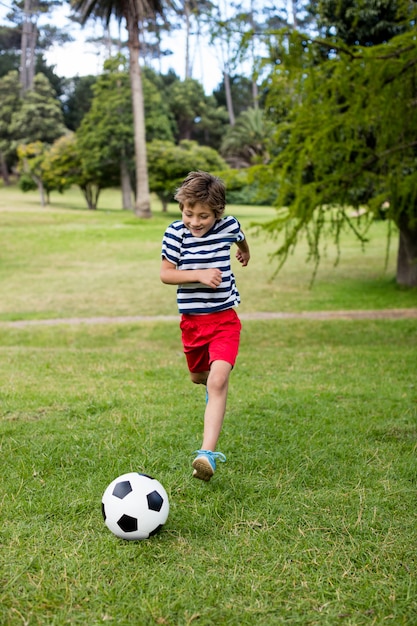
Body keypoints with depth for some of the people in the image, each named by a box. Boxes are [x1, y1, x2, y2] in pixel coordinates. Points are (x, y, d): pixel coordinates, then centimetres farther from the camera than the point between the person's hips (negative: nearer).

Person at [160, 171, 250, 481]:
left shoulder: (228, 226, -6)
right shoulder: (175, 233, -9)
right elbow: (166, 274, -8)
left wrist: (245, 251, 40)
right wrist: (199, 275, -22)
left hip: (224, 318, -2)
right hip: (192, 319, 2)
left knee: (218, 382, -18)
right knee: (198, 376, 20)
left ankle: (207, 453, -24)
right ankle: (212, 386, 59)